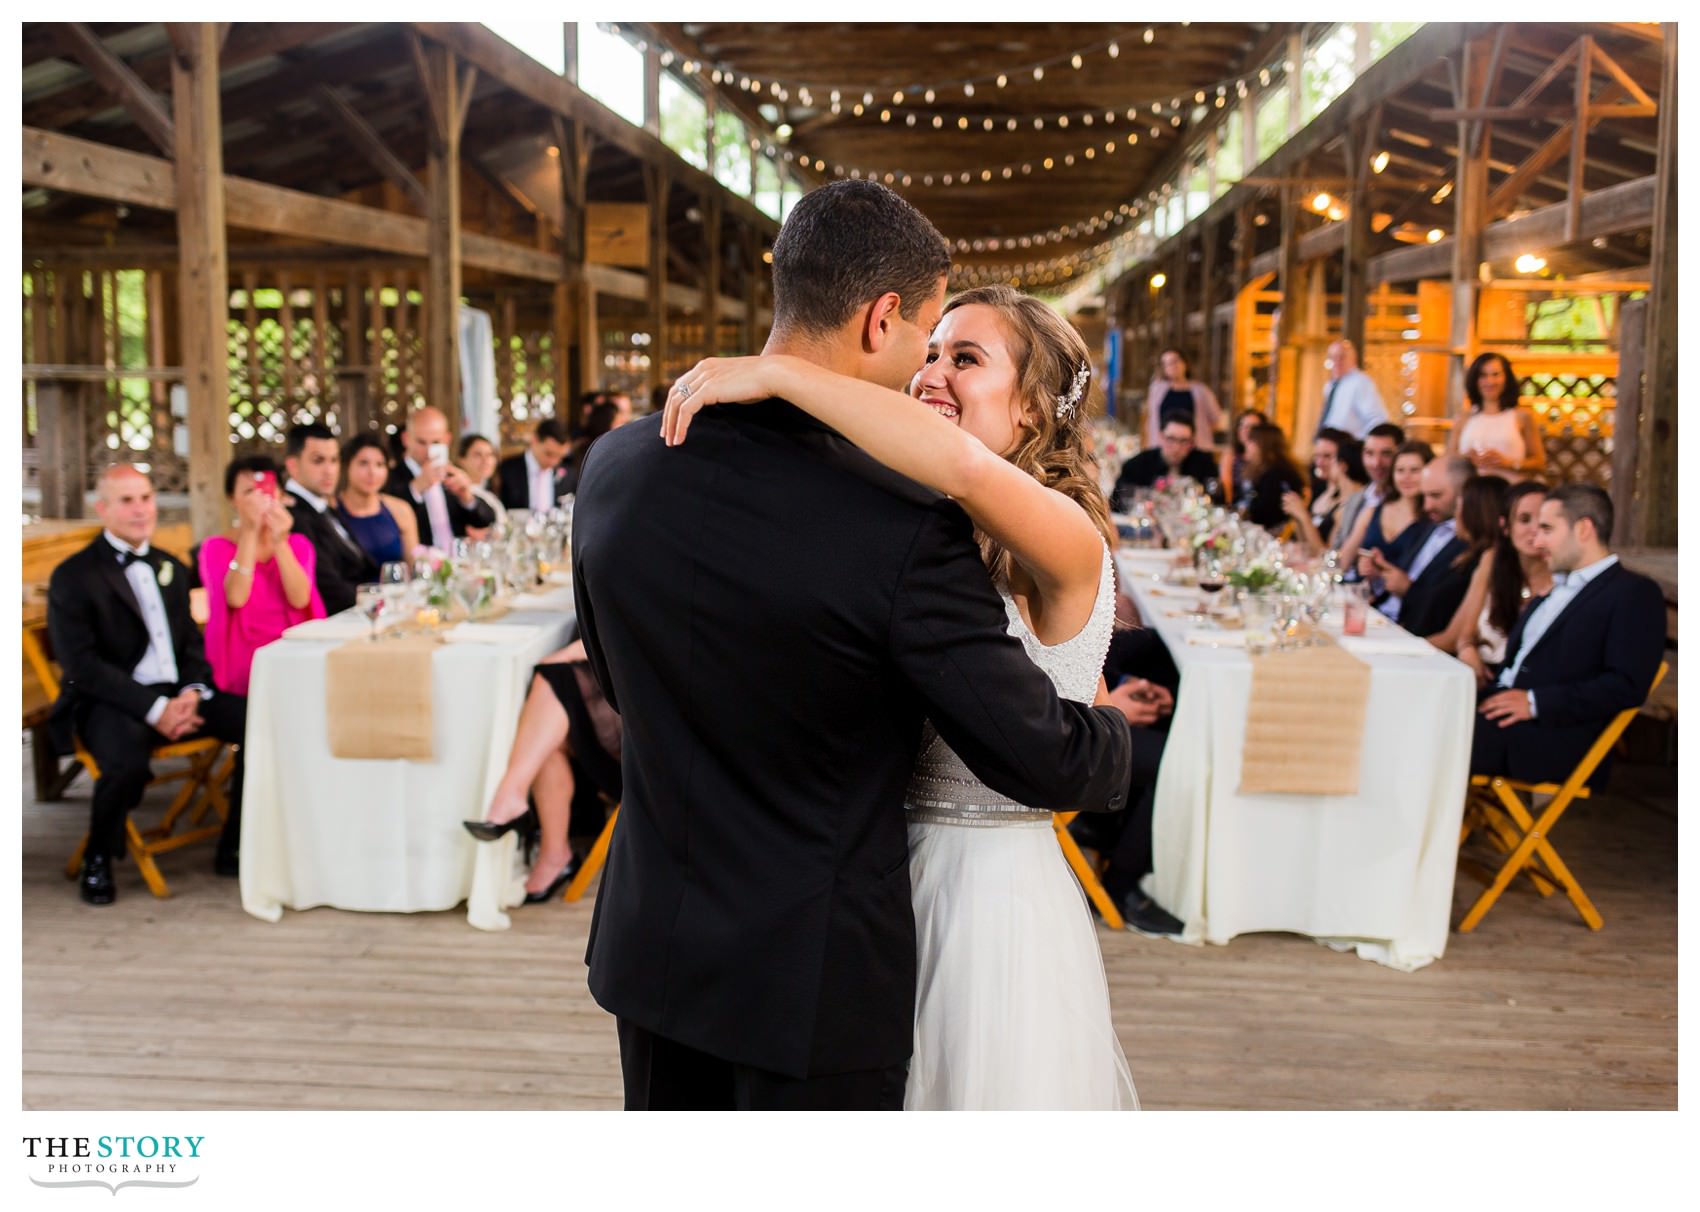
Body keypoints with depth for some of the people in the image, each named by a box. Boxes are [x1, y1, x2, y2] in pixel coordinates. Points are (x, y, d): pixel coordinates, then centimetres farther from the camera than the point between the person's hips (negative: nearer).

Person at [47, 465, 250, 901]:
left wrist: (192, 693, -5)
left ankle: (232, 850, -2)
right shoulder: (73, 576, -3)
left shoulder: (171, 568, 18)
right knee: (127, 760, -37)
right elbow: (82, 665, -12)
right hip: (110, 703, -6)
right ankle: (97, 862, -5)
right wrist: (154, 709, -21)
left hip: (177, 696, 6)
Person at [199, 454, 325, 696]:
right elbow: (236, 599, -16)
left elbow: (300, 600, -7)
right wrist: (249, 532, -17)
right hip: (242, 665, -3)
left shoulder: (298, 545, 12)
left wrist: (280, 543, -17)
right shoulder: (216, 547, 4)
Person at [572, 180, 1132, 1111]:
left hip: (651, 947, 6)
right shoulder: (909, 527, -25)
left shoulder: (612, 466, -6)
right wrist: (1111, 731, 6)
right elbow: (1046, 762, -16)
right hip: (813, 979, -5)